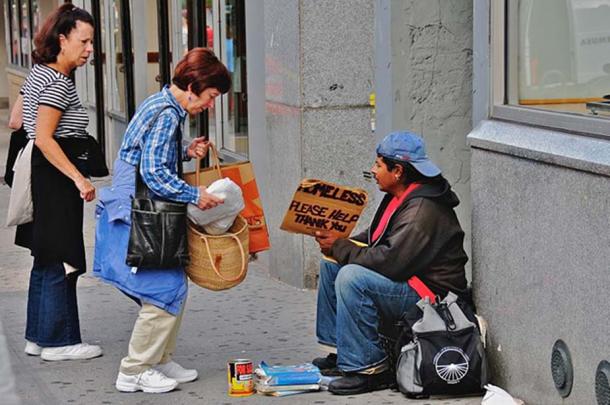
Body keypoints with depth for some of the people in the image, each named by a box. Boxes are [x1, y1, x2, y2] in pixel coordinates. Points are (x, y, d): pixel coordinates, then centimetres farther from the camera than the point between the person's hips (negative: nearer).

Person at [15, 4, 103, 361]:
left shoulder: (39, 73, 13)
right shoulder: (58, 84, -17)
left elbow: (16, 121, 20)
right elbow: (44, 138, -23)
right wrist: (79, 179, -27)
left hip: (41, 177, 10)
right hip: (55, 180, -10)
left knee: (47, 261, 15)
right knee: (61, 263, -4)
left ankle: (38, 337, 22)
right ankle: (58, 341, 3)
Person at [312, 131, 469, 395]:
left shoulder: (422, 210, -24)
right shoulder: (400, 196, 8)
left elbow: (390, 261, -29)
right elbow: (376, 238, 17)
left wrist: (339, 248, -18)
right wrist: (340, 245, -1)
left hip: (430, 293, -11)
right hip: (405, 279, 11)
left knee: (351, 277, -29)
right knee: (331, 264, 12)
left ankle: (369, 370, -23)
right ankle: (339, 351, 15)